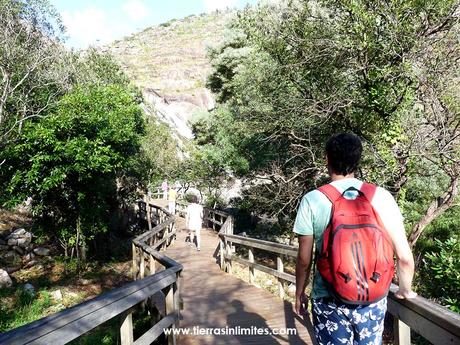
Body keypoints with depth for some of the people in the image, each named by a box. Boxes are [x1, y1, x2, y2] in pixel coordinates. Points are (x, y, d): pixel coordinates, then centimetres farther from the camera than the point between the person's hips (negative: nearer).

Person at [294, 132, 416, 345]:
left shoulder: (312, 200, -11)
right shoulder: (380, 196, -7)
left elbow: (304, 259, -5)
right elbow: (404, 256, -5)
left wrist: (299, 294, 10)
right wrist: (405, 290, 14)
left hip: (330, 301, -2)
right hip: (372, 300, 2)